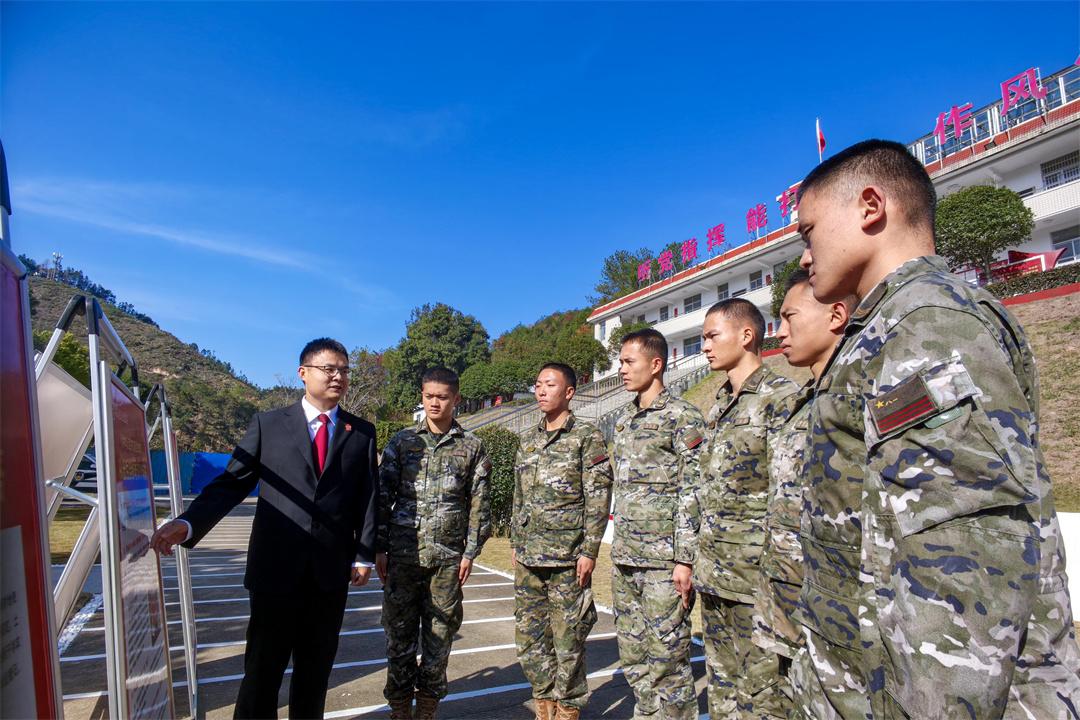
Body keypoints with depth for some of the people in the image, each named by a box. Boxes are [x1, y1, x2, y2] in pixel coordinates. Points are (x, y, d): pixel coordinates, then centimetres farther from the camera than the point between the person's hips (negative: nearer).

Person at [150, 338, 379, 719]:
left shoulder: (362, 432, 5)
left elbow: (367, 497, 4)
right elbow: (231, 482, 0)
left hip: (332, 570, 1)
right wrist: (188, 524, -15)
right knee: (263, 667, 9)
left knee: (316, 667, 15)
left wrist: (364, 554, 0)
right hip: (277, 566, -1)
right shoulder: (268, 424, 2)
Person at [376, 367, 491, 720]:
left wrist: (470, 551, -1)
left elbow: (479, 504, 4)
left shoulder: (471, 446, 3)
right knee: (399, 632, 8)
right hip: (403, 554, 0)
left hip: (448, 557, 0)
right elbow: (383, 496, 3)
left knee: (440, 635, 9)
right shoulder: (401, 441, 4)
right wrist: (380, 548, -1)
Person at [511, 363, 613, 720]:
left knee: (567, 637, 4)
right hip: (528, 557, 6)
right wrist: (515, 543, 14)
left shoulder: (587, 437, -6)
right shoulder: (528, 440, 12)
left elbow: (598, 499, -9)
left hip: (566, 557, -6)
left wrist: (589, 551, -13)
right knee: (529, 634, 13)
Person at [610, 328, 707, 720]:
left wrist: (685, 559, -16)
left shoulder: (683, 417, -8)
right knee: (632, 655, 15)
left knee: (666, 656, 2)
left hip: (663, 559, -7)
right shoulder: (624, 420, 14)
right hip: (624, 559, 7)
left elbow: (692, 493, -12)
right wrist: (618, 552, 17)